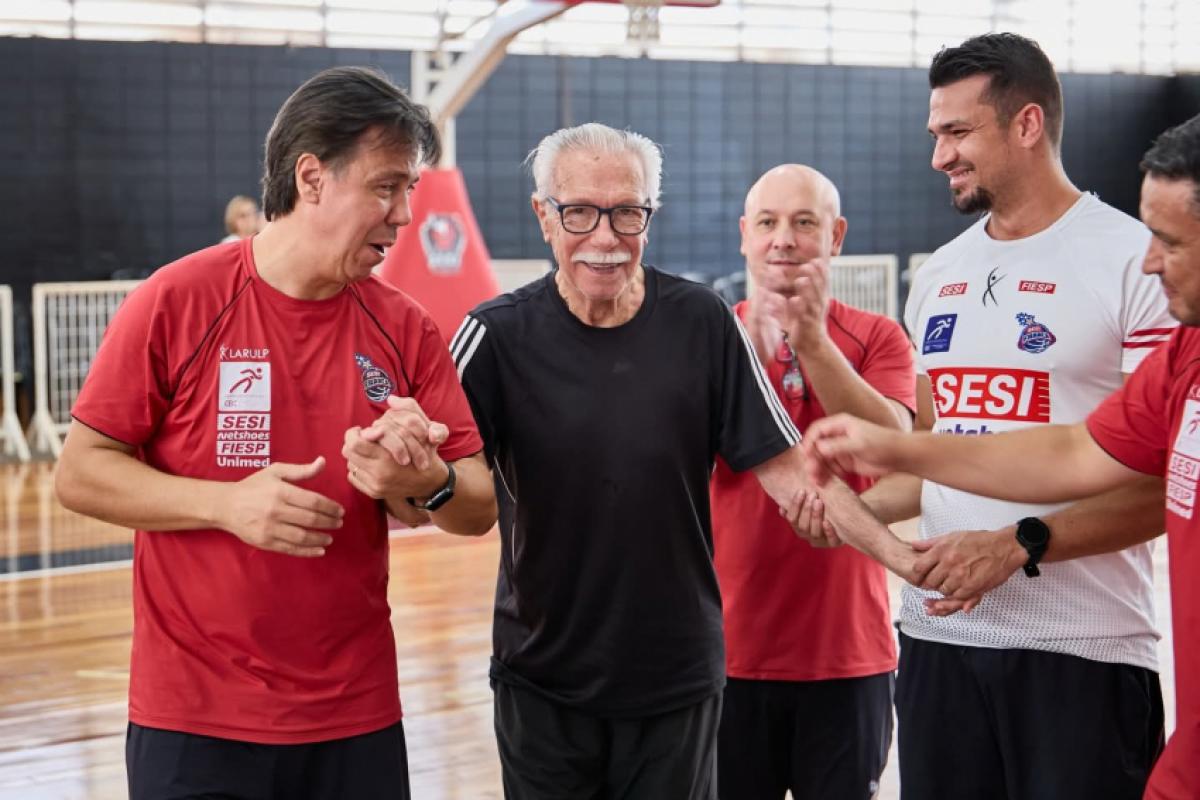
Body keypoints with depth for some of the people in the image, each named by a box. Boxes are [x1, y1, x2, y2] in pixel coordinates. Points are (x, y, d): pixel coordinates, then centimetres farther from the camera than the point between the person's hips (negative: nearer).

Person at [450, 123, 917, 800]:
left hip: (680, 684, 1)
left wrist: (905, 558, -15)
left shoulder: (702, 324, -5)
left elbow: (787, 468, -5)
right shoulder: (500, 335, -8)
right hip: (542, 685, -1)